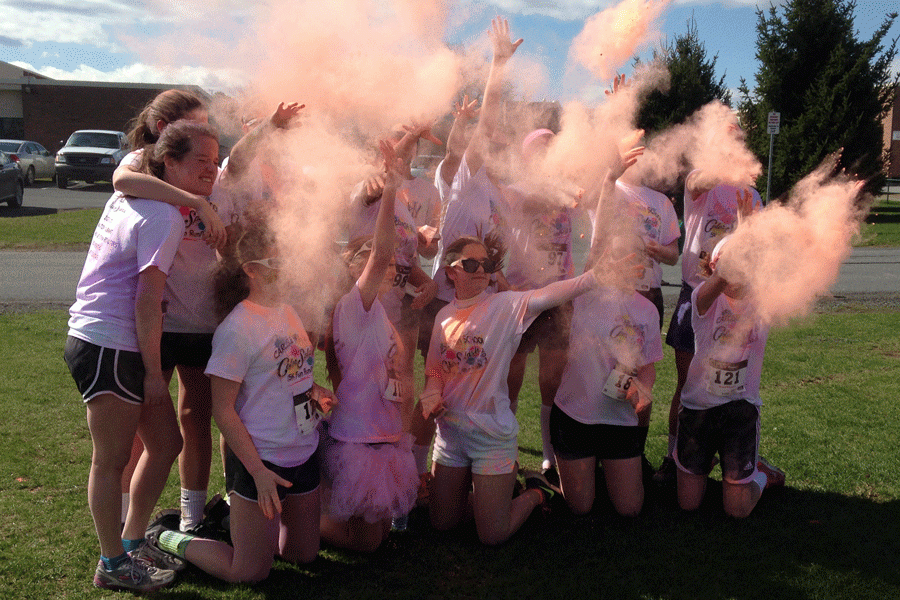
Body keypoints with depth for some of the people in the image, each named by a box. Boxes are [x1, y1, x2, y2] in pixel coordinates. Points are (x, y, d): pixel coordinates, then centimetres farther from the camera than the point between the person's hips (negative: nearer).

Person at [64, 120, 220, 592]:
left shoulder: (130, 196, 11)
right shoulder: (166, 216, -16)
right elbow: (147, 302, -19)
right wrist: (153, 372, -13)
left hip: (100, 342, 10)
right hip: (108, 349, -10)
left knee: (165, 443, 15)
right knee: (112, 461, 4)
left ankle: (132, 543, 29)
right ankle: (113, 565, 19)